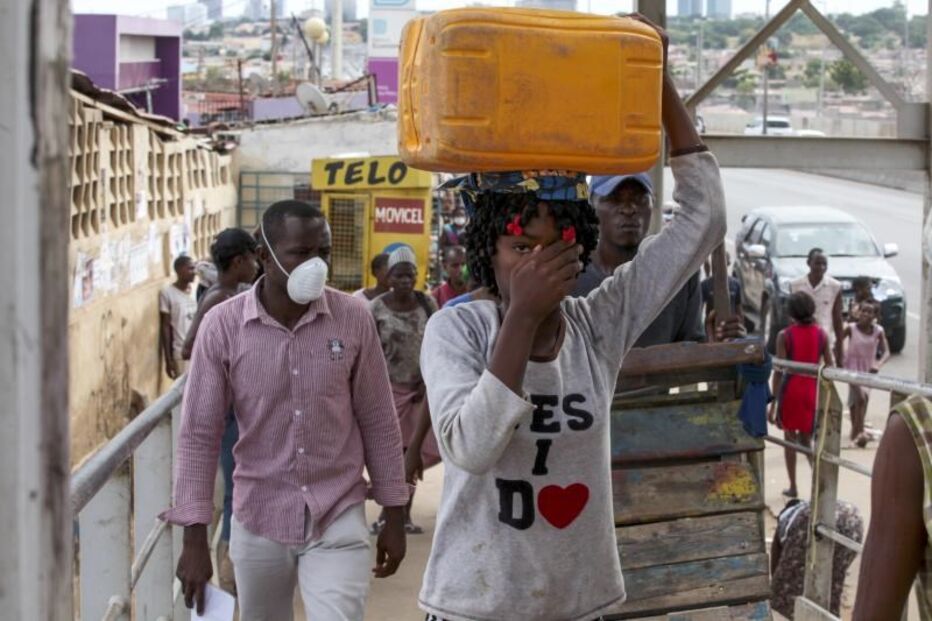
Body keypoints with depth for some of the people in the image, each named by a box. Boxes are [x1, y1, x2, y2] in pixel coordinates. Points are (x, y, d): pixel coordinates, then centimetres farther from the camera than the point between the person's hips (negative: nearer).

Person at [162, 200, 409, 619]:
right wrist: (194, 539, -8)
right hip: (259, 521, 1)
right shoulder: (223, 325, -9)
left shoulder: (353, 318, -6)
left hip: (338, 518, -1)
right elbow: (199, 435, -5)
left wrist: (394, 517, 5)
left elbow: (378, 422, 3)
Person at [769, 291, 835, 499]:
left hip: (791, 389, -2)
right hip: (813, 389, 2)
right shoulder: (822, 335, -1)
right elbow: (830, 368, 1)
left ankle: (793, 486, 13)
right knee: (807, 439, 13)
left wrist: (774, 402, -5)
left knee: (790, 437, 11)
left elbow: (779, 371, -10)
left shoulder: (785, 335, -9)